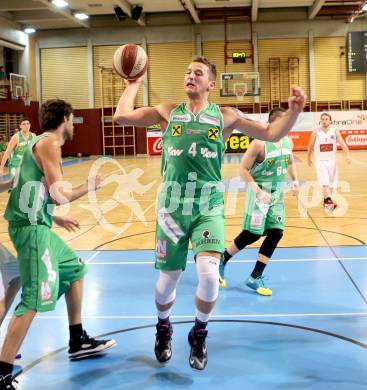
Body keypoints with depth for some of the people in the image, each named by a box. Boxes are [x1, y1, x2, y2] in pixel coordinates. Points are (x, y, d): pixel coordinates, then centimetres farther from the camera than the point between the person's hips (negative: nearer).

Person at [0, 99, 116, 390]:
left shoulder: (42, 143, 19)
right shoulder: (49, 143, -11)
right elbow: (60, 194, -17)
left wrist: (55, 218, 25)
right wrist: (89, 186, -1)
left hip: (36, 225, 11)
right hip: (31, 228, -11)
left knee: (75, 269, 22)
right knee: (34, 300, -13)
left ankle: (78, 342, 31)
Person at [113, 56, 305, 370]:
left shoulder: (224, 116, 5)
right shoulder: (168, 112, 7)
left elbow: (272, 134, 3)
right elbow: (121, 116, 0)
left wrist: (293, 111, -12)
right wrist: (134, 83, 6)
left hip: (209, 207, -1)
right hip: (173, 207, 1)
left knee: (208, 274, -19)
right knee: (168, 279, 6)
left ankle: (199, 333, 11)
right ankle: (164, 328, 39)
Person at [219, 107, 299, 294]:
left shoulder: (288, 142, 2)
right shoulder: (259, 143, -20)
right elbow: (243, 169, -18)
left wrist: (295, 180, 4)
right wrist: (259, 191, -24)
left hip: (277, 194, 7)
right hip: (259, 192, -7)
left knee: (276, 233, 0)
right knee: (253, 234, -4)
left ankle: (255, 277, 9)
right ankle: (222, 260, 21)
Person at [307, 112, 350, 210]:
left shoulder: (335, 131, -3)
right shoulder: (316, 132, -4)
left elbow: (342, 144, -11)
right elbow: (311, 146, 8)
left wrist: (347, 155, -25)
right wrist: (308, 157, 16)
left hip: (332, 160, 2)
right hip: (320, 160, -2)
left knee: (331, 183, 10)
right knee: (324, 182, -16)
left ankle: (326, 200, 27)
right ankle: (329, 201, -22)